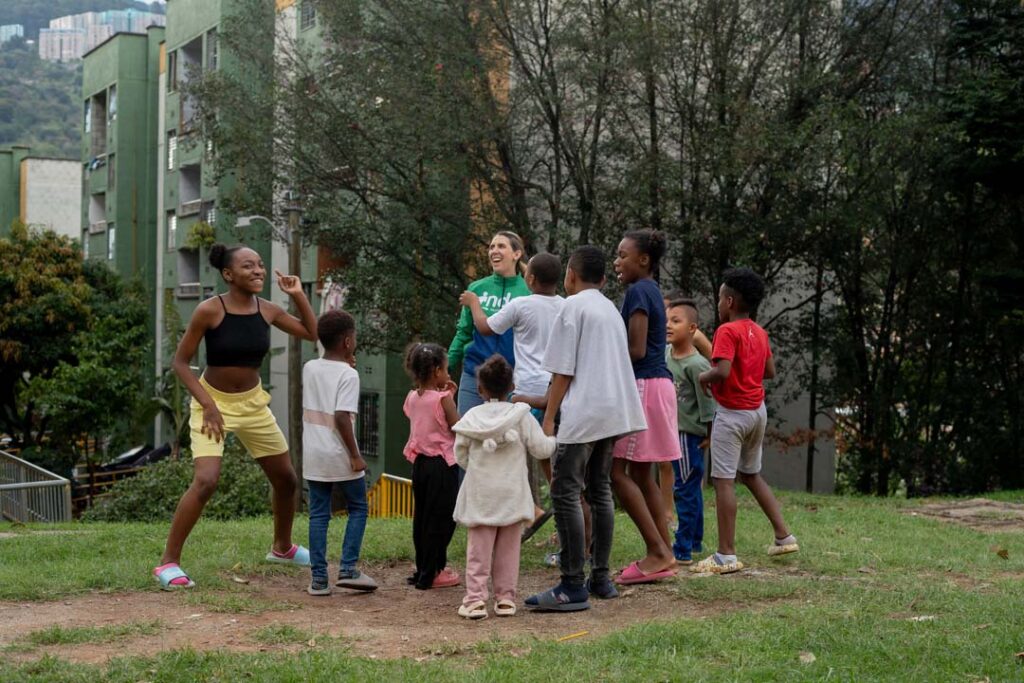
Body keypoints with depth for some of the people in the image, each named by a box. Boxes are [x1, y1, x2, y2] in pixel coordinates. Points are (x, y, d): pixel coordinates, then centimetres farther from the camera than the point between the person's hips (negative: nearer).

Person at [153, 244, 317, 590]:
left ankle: (282, 547, 39)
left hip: (253, 403, 6)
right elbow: (180, 362, -13)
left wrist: (298, 295, -6)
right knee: (205, 481, -24)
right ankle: (168, 562, -13)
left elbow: (312, 333, 6)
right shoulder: (209, 310, -18)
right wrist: (207, 405, -20)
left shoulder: (267, 310, -3)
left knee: (286, 479, 14)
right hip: (213, 401, -6)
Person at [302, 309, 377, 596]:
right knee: (358, 508, 11)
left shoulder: (309, 368, 6)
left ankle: (319, 578, 6)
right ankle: (348, 569, 3)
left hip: (313, 456, 5)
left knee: (318, 515, 8)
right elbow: (342, 416, -21)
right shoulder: (348, 375, -13)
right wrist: (355, 455, -15)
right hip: (340, 457, -5)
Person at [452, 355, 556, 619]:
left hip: (480, 494, 0)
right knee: (508, 549, 9)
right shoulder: (522, 416, -5)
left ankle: (475, 598, -4)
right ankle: (505, 597, 11)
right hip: (511, 494, 0)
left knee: (478, 548, 3)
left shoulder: (472, 417, -2)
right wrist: (555, 439, 16)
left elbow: (460, 453, 2)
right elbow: (541, 448, -4)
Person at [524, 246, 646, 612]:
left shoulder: (573, 307, -6)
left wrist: (548, 418, -6)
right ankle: (601, 577, 18)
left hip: (583, 413, -9)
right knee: (600, 491, 15)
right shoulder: (611, 309, 18)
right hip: (614, 412, 9)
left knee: (565, 492, -10)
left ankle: (573, 586, -16)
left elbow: (563, 371, -10)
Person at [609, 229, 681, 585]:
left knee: (617, 471, -9)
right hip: (657, 382, 10)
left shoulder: (638, 292, -12)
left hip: (643, 385, -10)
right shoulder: (651, 291, 17)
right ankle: (664, 553, 12)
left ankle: (657, 552, -10)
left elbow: (636, 350, -17)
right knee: (642, 474, 11)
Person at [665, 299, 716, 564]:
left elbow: (707, 403, -14)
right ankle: (695, 541, 28)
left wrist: (709, 435, -9)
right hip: (674, 430, 8)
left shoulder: (696, 365, -18)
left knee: (685, 489, -6)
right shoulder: (665, 353, 4)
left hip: (690, 433, -8)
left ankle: (683, 550, -3)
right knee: (691, 489, 17)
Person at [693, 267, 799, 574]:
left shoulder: (727, 331, -16)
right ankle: (783, 536, 23)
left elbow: (722, 371, -27)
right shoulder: (760, 332, 9)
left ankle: (726, 556, -7)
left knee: (724, 480, -6)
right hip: (758, 410, 9)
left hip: (732, 413, -9)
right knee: (751, 475, 23)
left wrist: (703, 377, -8)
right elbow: (770, 372, 16)